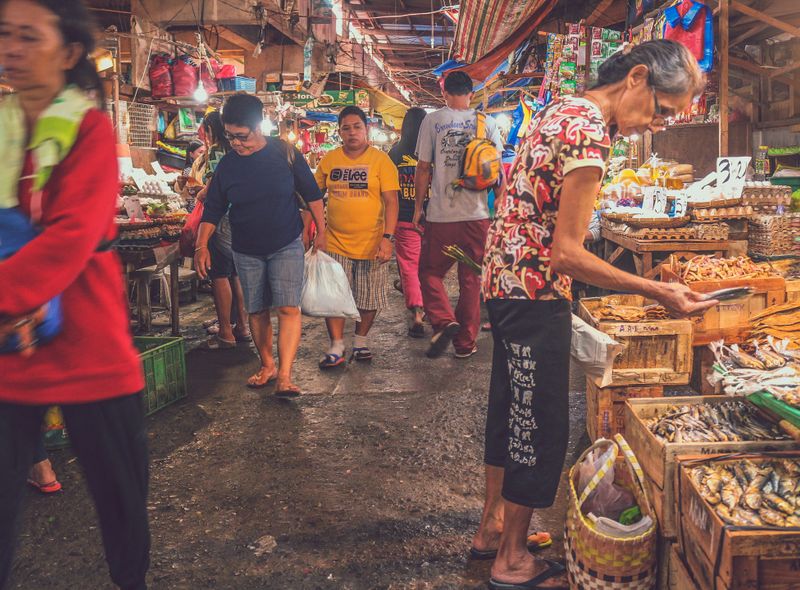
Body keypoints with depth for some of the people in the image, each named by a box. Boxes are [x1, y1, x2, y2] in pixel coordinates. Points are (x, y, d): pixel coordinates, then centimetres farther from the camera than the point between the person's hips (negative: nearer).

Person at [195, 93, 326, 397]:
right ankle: (267, 365, 27)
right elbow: (213, 210, 4)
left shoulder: (284, 153, -8)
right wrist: (202, 245, -8)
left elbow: (312, 194, 2)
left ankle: (284, 376, -14)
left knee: (288, 308, -14)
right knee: (257, 311, 9)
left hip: (286, 246, -3)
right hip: (246, 252, 3)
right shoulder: (226, 165, -2)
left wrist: (321, 232, 3)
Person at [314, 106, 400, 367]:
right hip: (335, 243, 2)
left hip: (370, 244, -2)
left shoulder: (380, 160, -4)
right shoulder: (329, 160, 5)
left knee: (369, 299, 9)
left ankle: (360, 341, 29)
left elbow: (391, 201, -8)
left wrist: (388, 237, -17)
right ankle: (336, 348, 11)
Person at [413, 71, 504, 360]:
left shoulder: (433, 121, -1)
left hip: (441, 214, -2)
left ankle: (444, 321, -10)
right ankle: (466, 342, 16)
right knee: (471, 279, 10)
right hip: (477, 214, 2)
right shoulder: (486, 122, 4)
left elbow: (423, 168, -2)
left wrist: (418, 208, 6)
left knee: (430, 271, 13)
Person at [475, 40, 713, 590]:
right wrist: (656, 291, -20)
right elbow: (566, 254, -21)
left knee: (510, 409, 20)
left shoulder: (560, 111, 11)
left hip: (505, 278, 10)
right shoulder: (590, 133, -20)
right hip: (535, 293, -10)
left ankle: (493, 524, 36)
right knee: (540, 424, 2)